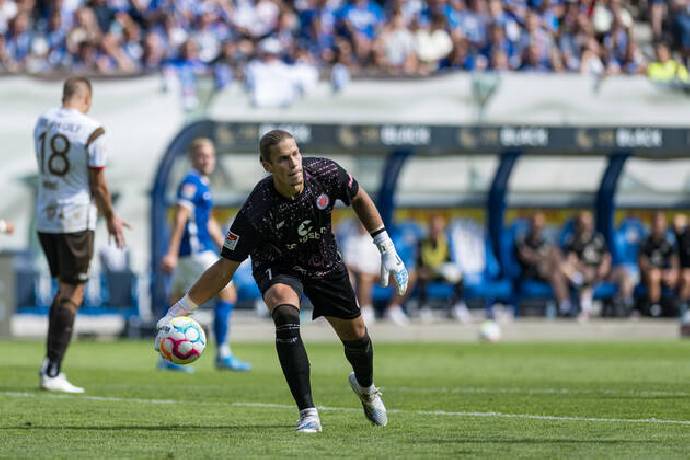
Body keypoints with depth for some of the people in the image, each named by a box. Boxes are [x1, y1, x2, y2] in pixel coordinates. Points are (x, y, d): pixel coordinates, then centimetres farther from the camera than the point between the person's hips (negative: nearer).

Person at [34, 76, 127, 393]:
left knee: (64, 288, 19)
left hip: (44, 217, 6)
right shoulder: (92, 131, -14)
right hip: (76, 219, -6)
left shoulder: (42, 123, 5)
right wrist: (111, 218, 6)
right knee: (72, 295, 1)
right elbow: (98, 185, -10)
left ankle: (51, 364, 12)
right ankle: (52, 373, -4)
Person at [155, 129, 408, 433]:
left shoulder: (325, 173, -28)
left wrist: (387, 250, -3)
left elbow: (359, 199, -4)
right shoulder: (256, 211, -36)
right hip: (277, 266, -4)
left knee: (355, 334, 10)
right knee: (286, 314, -34)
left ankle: (365, 387, 48)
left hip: (325, 262, 4)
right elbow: (224, 268, -28)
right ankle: (308, 414, -28)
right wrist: (178, 312, -30)